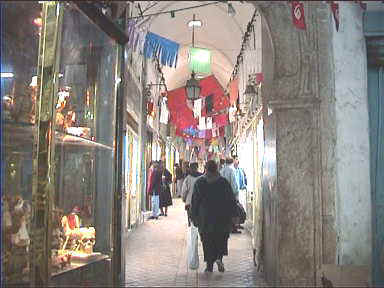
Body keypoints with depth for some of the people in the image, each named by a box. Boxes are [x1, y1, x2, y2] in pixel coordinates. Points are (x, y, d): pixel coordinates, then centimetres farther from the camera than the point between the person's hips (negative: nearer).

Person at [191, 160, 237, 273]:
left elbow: (194, 201, -1)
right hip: (222, 217, 0)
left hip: (205, 217, 0)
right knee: (221, 239, 14)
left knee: (207, 241, 9)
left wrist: (194, 217, 6)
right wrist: (232, 215, 5)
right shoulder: (224, 182, -2)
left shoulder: (199, 182, -3)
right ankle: (219, 257, -7)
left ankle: (209, 265, 9)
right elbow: (231, 200, -1)